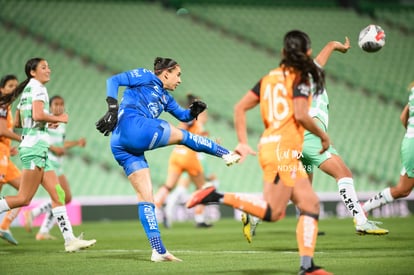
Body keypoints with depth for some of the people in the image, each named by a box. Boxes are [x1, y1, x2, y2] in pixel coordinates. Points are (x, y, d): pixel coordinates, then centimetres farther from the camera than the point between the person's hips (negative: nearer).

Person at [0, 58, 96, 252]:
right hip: (35, 147, -10)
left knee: (58, 194, 3)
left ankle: (69, 239, 0)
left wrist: (47, 123, 20)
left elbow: (17, 122, 24)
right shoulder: (38, 88, -7)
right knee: (24, 198, -11)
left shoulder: (26, 90, 19)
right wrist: (58, 119, -9)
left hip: (39, 150, 10)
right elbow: (37, 114, -23)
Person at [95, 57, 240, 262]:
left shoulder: (164, 97, 29)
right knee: (182, 135, 3)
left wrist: (194, 111, 11)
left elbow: (183, 116, 34)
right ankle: (227, 154, 18)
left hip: (122, 147, 10)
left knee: (145, 196, 4)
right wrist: (113, 107, -15)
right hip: (131, 125, -10)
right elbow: (114, 80, -1)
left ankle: (158, 250, 1)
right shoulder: (145, 77, 8)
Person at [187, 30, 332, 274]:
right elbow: (301, 115, -16)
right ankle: (218, 197, -16)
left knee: (311, 205, 9)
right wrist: (323, 135, -1)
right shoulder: (300, 77, -4)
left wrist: (243, 143, 13)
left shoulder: (269, 78, 17)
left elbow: (240, 108, 13)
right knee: (272, 212, -10)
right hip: (283, 148, -9)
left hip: (268, 145, 9)